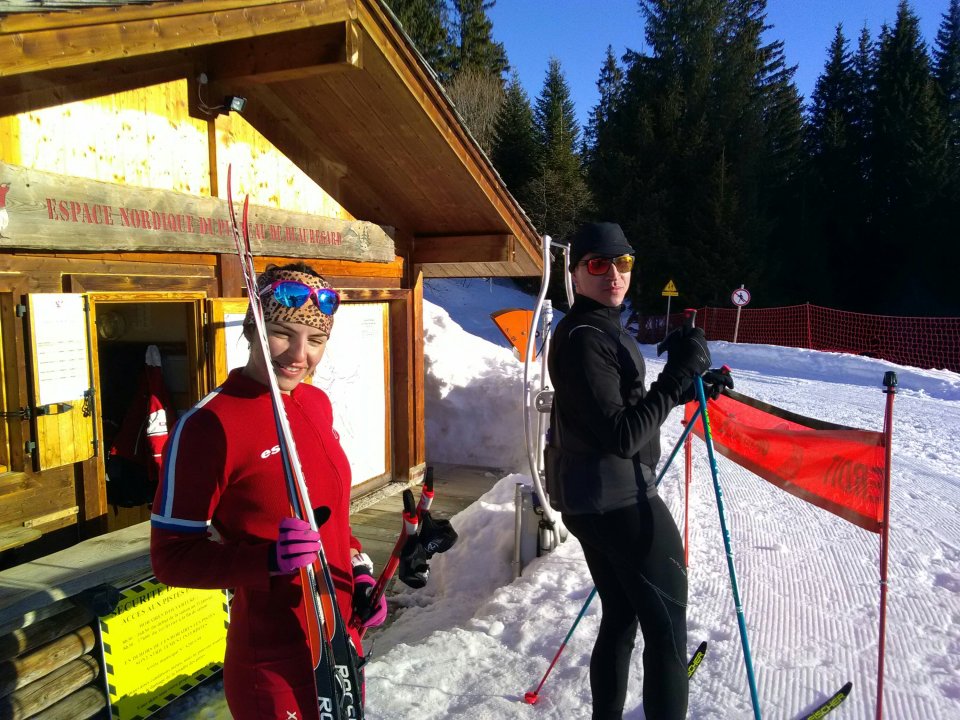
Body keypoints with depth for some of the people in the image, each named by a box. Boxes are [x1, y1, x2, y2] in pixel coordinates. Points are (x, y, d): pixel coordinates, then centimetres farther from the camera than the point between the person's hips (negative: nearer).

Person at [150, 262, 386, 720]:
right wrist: (267, 559, -30)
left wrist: (359, 571, 4)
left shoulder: (317, 403, 2)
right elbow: (171, 556, -17)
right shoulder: (210, 424, -20)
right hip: (274, 661, -7)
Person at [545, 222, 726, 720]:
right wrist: (678, 374, -22)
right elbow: (621, 436, -25)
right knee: (667, 624, 1)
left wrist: (686, 387, 10)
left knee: (622, 614, 21)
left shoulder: (601, 328, 12)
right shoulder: (583, 339, -20)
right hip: (617, 499, -10)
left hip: (589, 497, 10)